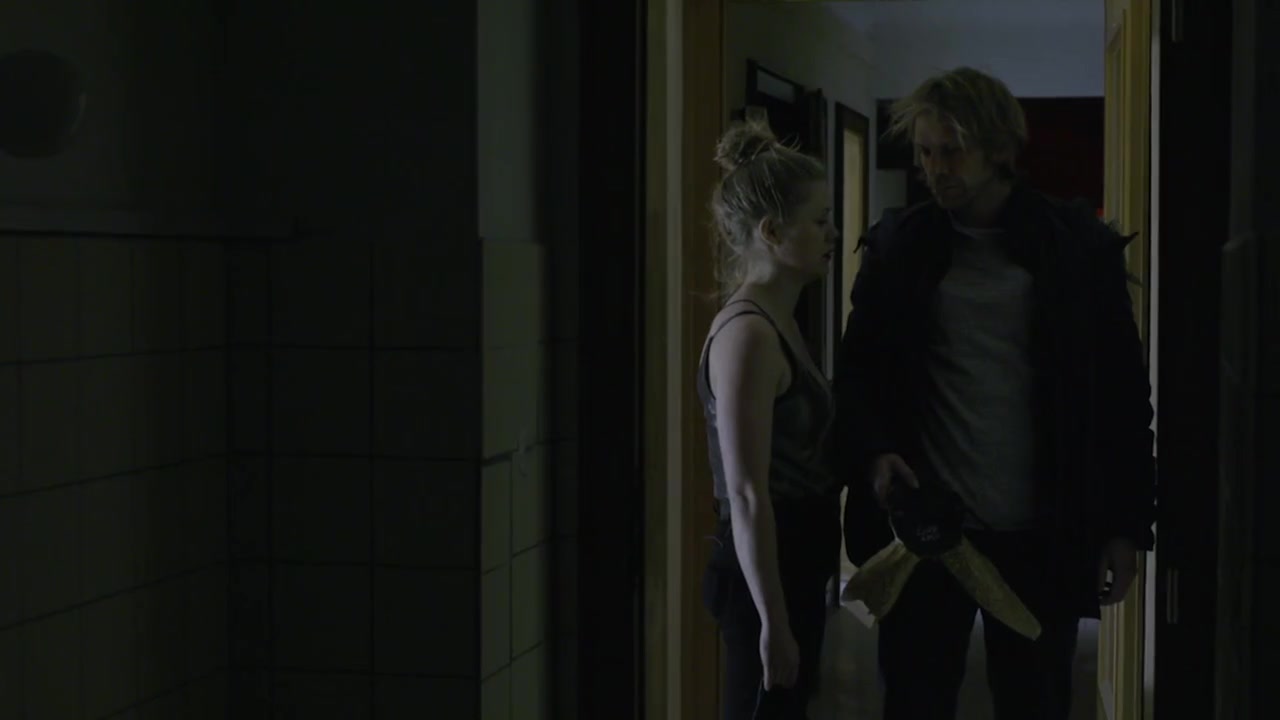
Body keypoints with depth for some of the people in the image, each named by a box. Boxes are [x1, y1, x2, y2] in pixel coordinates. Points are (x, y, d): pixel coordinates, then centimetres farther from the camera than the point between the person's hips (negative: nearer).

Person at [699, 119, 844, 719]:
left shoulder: (779, 324, 10)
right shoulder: (748, 334, -19)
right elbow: (747, 496, -22)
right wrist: (772, 621, -22)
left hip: (793, 568, 9)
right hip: (764, 577, -9)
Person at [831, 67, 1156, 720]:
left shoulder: (1082, 247, 1)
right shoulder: (896, 247, 5)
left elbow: (1124, 394, 3)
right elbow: (857, 370, 9)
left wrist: (1126, 526, 0)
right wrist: (873, 453, -11)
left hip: (1042, 539, -1)